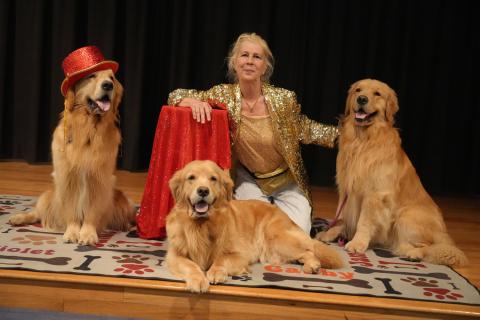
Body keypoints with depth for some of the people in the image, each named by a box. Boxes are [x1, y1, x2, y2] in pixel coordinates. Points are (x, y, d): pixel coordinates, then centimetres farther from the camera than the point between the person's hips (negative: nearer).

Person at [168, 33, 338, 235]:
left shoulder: (284, 98, -16)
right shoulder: (224, 95, -15)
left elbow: (304, 129, 0)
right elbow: (176, 95, -12)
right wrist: (194, 101, -34)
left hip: (286, 180, 0)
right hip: (248, 178, 0)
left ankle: (275, 209, 21)